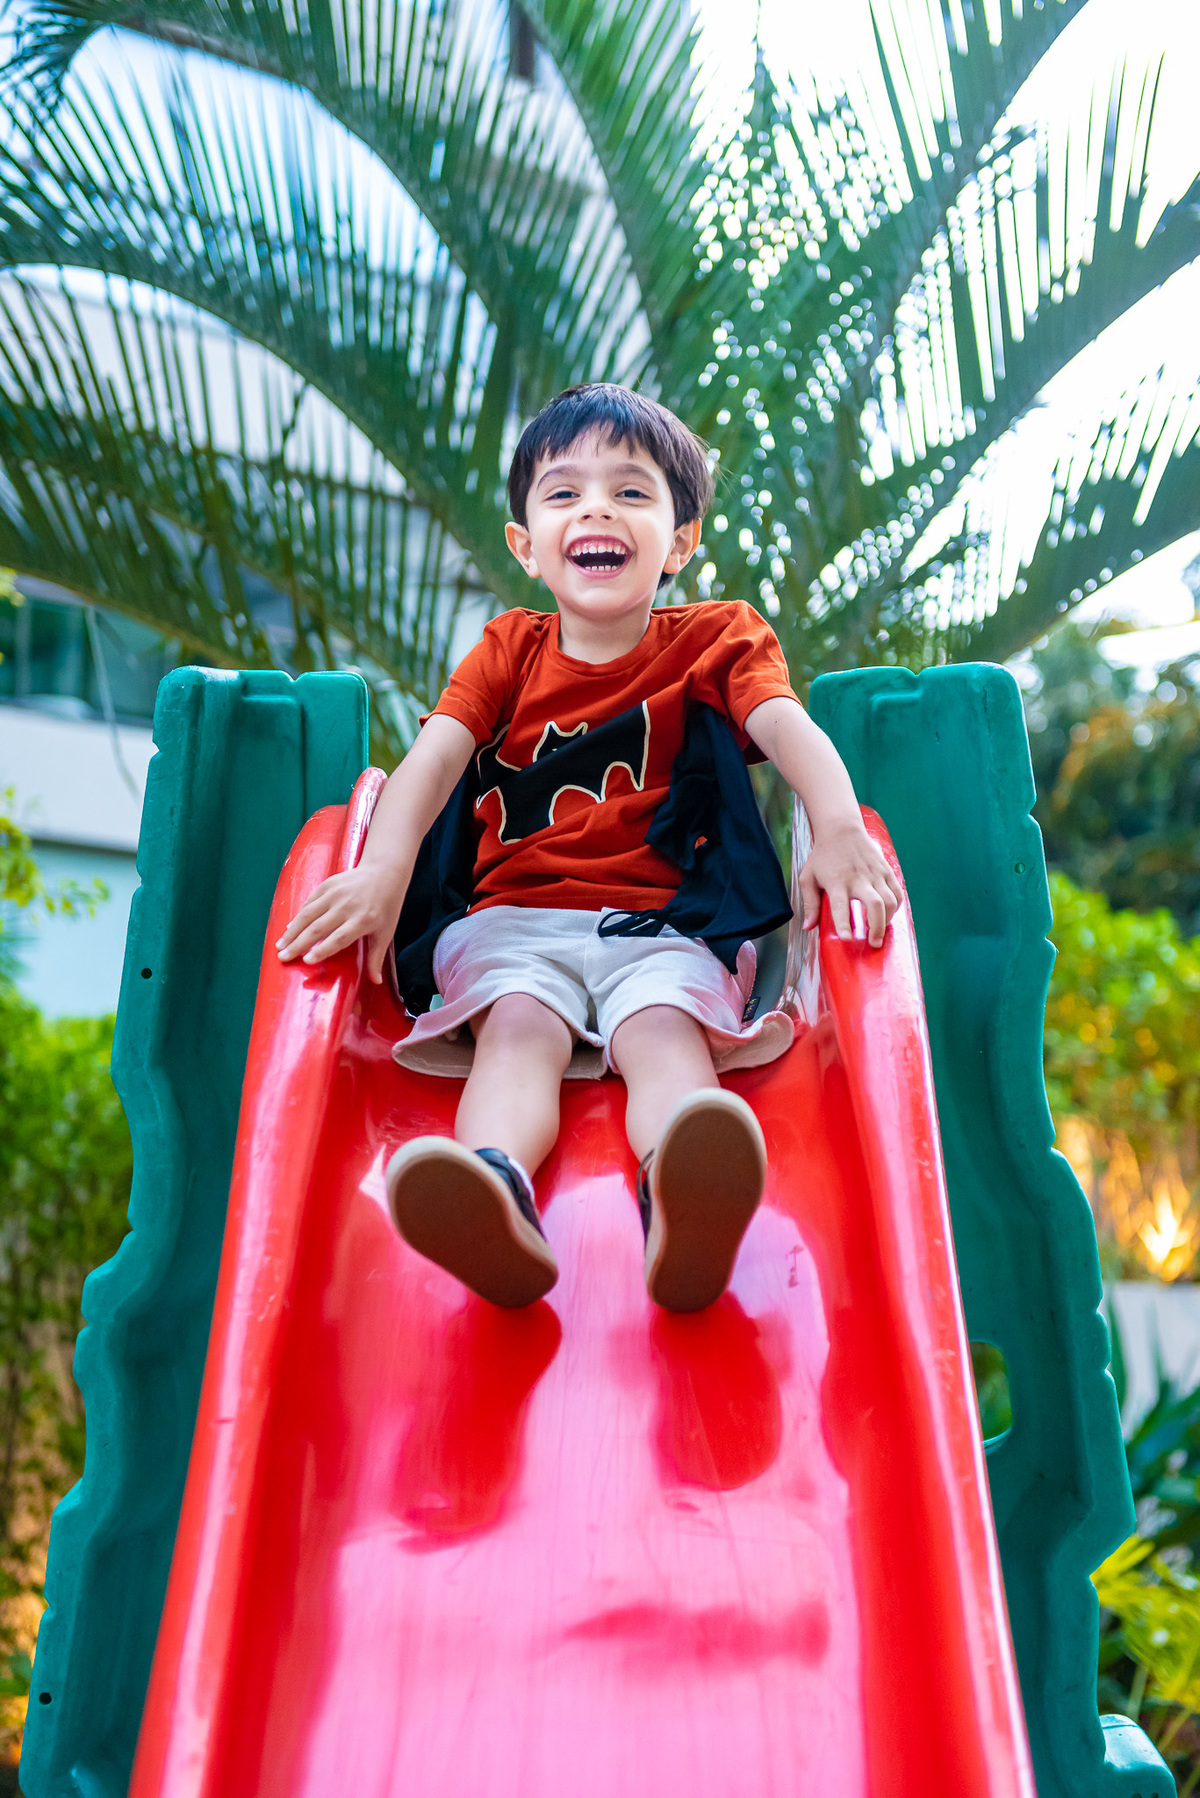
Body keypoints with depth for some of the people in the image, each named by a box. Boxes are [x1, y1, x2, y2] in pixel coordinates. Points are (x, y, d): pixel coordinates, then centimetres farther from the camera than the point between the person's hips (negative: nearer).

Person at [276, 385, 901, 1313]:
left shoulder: (715, 638, 11)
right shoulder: (507, 650, 15)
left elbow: (790, 730, -9)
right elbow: (433, 757, -3)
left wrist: (839, 831, -32)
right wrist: (383, 871, -24)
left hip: (662, 924, -1)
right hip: (512, 915, 2)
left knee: (665, 1032, -32)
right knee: (519, 1027, -30)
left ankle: (689, 1202, -61)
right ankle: (495, 1194, -58)